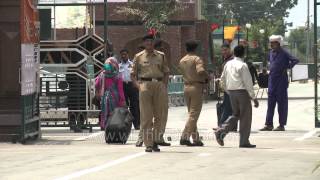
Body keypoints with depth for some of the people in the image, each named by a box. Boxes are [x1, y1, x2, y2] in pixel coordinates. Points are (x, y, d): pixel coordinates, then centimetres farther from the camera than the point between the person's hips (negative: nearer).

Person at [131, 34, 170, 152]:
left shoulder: (161, 56, 15)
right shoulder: (139, 57, 8)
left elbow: (166, 72, 18)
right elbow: (133, 74, 11)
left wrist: (164, 85, 4)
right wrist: (138, 85, -5)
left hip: (159, 85, 3)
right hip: (145, 84, -2)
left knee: (159, 115, 2)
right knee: (146, 116, -5)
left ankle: (155, 141, 14)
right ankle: (148, 144, -4)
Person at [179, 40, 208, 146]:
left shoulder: (182, 61, 12)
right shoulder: (197, 59, -9)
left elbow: (184, 74, 14)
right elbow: (200, 71, -26)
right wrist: (207, 76, -6)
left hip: (186, 87, 7)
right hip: (197, 87, -7)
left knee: (191, 113, 13)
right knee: (194, 114, -5)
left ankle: (196, 139, 13)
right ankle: (185, 137, -14)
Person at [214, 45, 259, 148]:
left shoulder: (228, 64, 7)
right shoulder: (242, 65, -12)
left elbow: (223, 80, 14)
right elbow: (248, 82, -13)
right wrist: (253, 97, -9)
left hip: (231, 92, 6)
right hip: (242, 91, -6)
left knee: (236, 114, 20)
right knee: (245, 116, 4)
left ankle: (221, 131, 0)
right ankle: (244, 142, 6)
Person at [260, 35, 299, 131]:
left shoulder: (284, 53, -11)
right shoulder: (271, 52, 10)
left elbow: (295, 60, -18)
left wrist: (287, 68, -14)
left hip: (281, 81, -7)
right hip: (272, 80, 7)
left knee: (282, 103, -1)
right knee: (270, 103, 7)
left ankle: (282, 125, 3)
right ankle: (269, 124, 10)